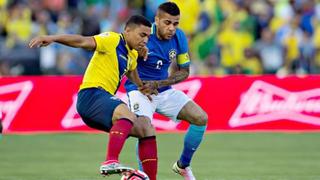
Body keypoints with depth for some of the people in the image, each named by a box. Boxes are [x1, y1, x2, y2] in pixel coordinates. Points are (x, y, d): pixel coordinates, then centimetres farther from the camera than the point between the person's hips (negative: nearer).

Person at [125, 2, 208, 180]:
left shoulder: (179, 37, -8)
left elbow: (183, 72, 2)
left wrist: (158, 84, -14)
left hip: (164, 90, 5)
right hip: (139, 90, -5)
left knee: (201, 118, -5)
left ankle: (183, 165, 15)